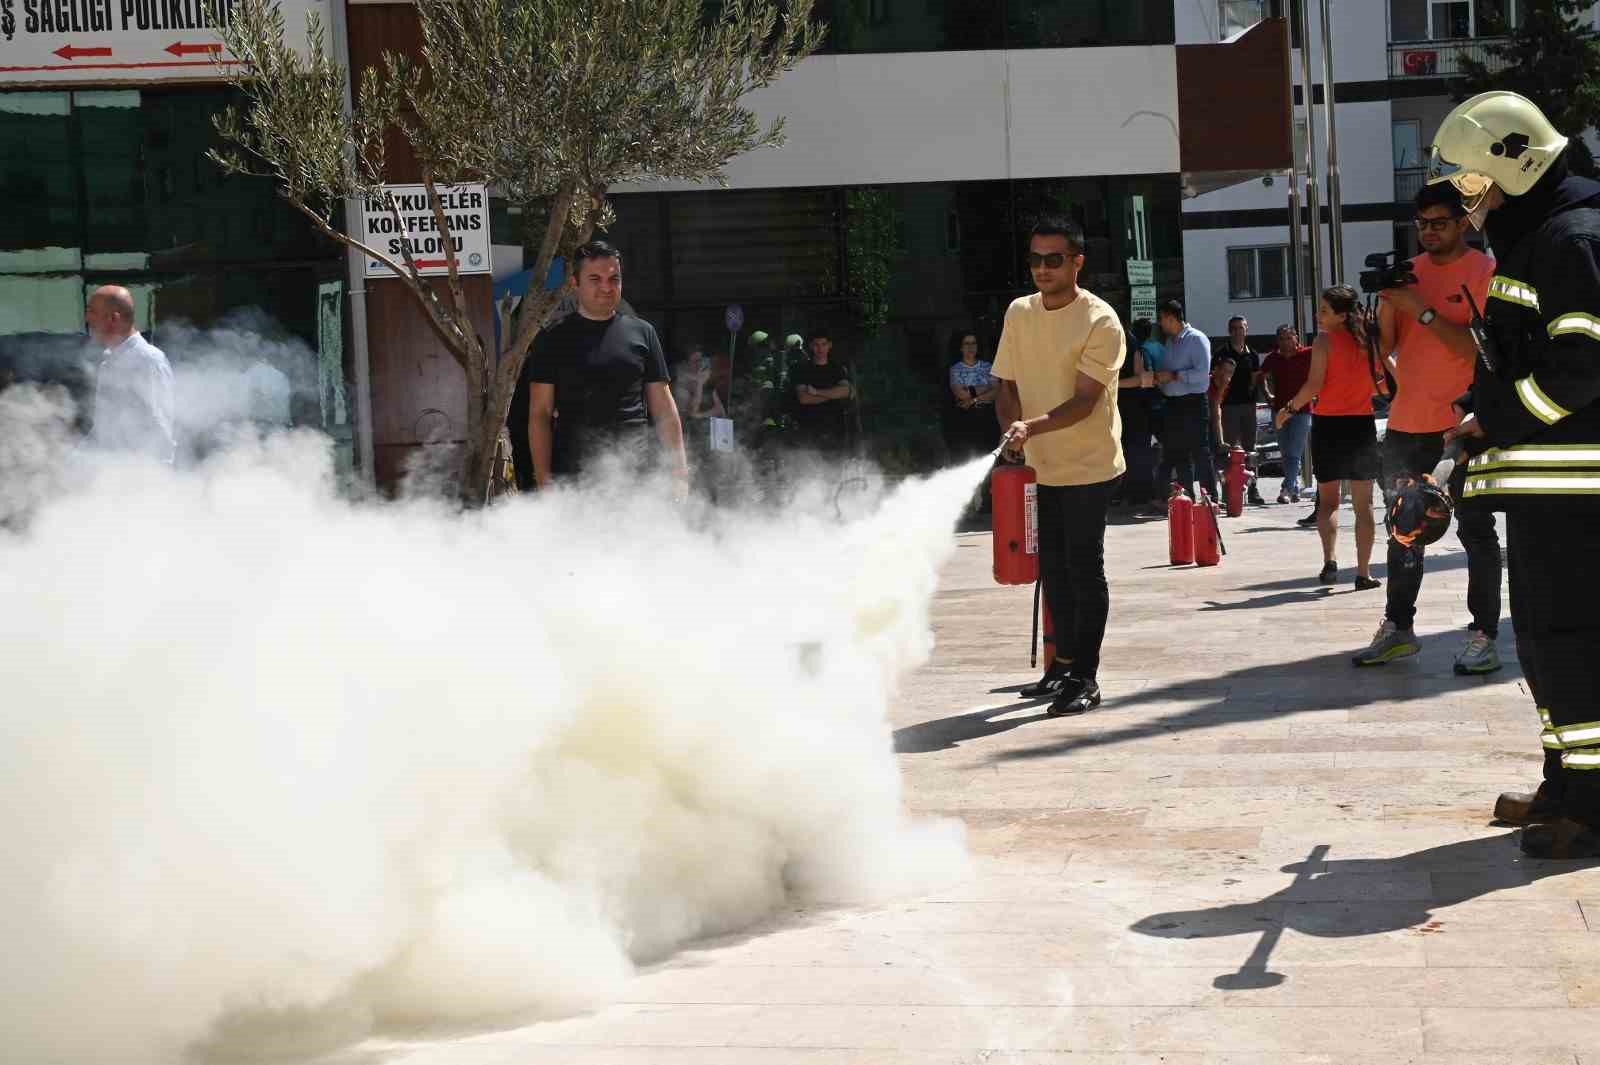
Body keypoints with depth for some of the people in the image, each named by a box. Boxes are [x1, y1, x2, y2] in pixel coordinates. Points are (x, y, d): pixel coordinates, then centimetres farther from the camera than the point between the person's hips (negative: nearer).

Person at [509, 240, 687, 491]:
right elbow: (540, 414, 5)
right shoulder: (554, 339, 8)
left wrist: (679, 470, 5)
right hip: (573, 475, -2)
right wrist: (544, 483, -5)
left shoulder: (642, 333, 13)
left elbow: (664, 407, 14)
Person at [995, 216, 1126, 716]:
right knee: (1053, 566, 14)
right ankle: (1063, 663, 27)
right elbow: (1007, 384, 9)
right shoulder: (1019, 313, 4)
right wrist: (1013, 434, -7)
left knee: (1084, 567, -4)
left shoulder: (1100, 321, -16)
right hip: (1039, 465, 6)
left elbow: (1085, 400, -21)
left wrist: (1032, 427, -33)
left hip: (1088, 465, -6)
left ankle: (1084, 677, 2)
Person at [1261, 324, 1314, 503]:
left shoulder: (1307, 354, -5)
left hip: (1302, 410, -5)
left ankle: (1287, 489, -17)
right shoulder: (1273, 358, 8)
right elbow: (1263, 375, 24)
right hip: (1280, 409, 5)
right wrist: (1268, 395, 12)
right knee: (1286, 453, 9)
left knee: (1294, 453, -12)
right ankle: (1295, 490, 19)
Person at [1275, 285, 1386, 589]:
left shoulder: (1325, 341, -9)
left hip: (1328, 425, -3)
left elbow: (1314, 385, -16)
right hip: (1362, 425, 3)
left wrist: (1289, 409, -2)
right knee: (1363, 504, 8)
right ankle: (1364, 573, 7)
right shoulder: (1368, 340, 2)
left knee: (1327, 499, 10)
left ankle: (1329, 561, -9)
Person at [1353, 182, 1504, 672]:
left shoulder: (1485, 271, -5)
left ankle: (1484, 635, 0)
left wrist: (1423, 310, -20)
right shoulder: (1409, 272, 11)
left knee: (1476, 530, -1)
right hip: (1407, 424, 6)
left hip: (1462, 423, -6)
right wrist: (1386, 303, -10)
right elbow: (1385, 346, 8)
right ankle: (1398, 629, 19)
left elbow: (1478, 347, -16)